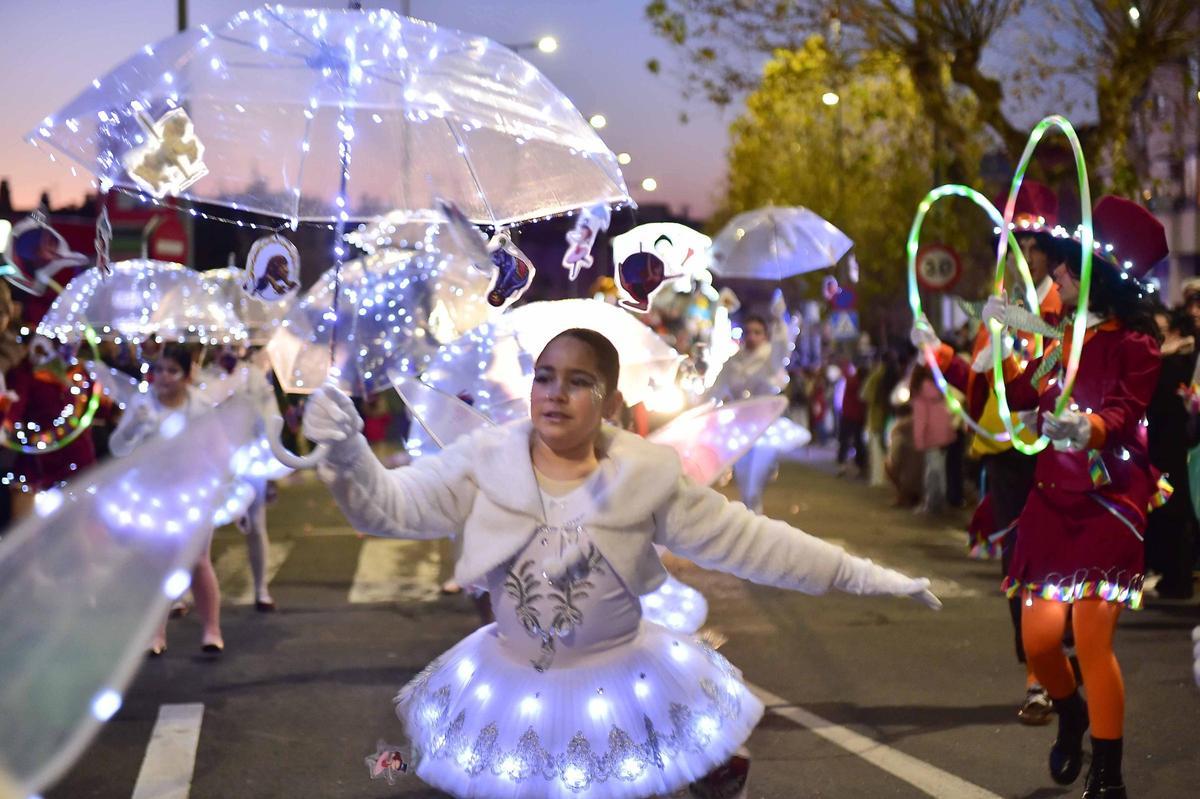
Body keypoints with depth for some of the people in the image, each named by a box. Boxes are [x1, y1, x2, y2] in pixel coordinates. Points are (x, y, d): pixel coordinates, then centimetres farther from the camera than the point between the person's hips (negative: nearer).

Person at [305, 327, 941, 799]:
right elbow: (389, 506, -15)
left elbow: (747, 539, -9)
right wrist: (348, 454, -35)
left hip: (621, 687, -1)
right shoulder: (485, 464, -11)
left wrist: (860, 575, -11)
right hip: (510, 685, 1)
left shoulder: (646, 477, -12)